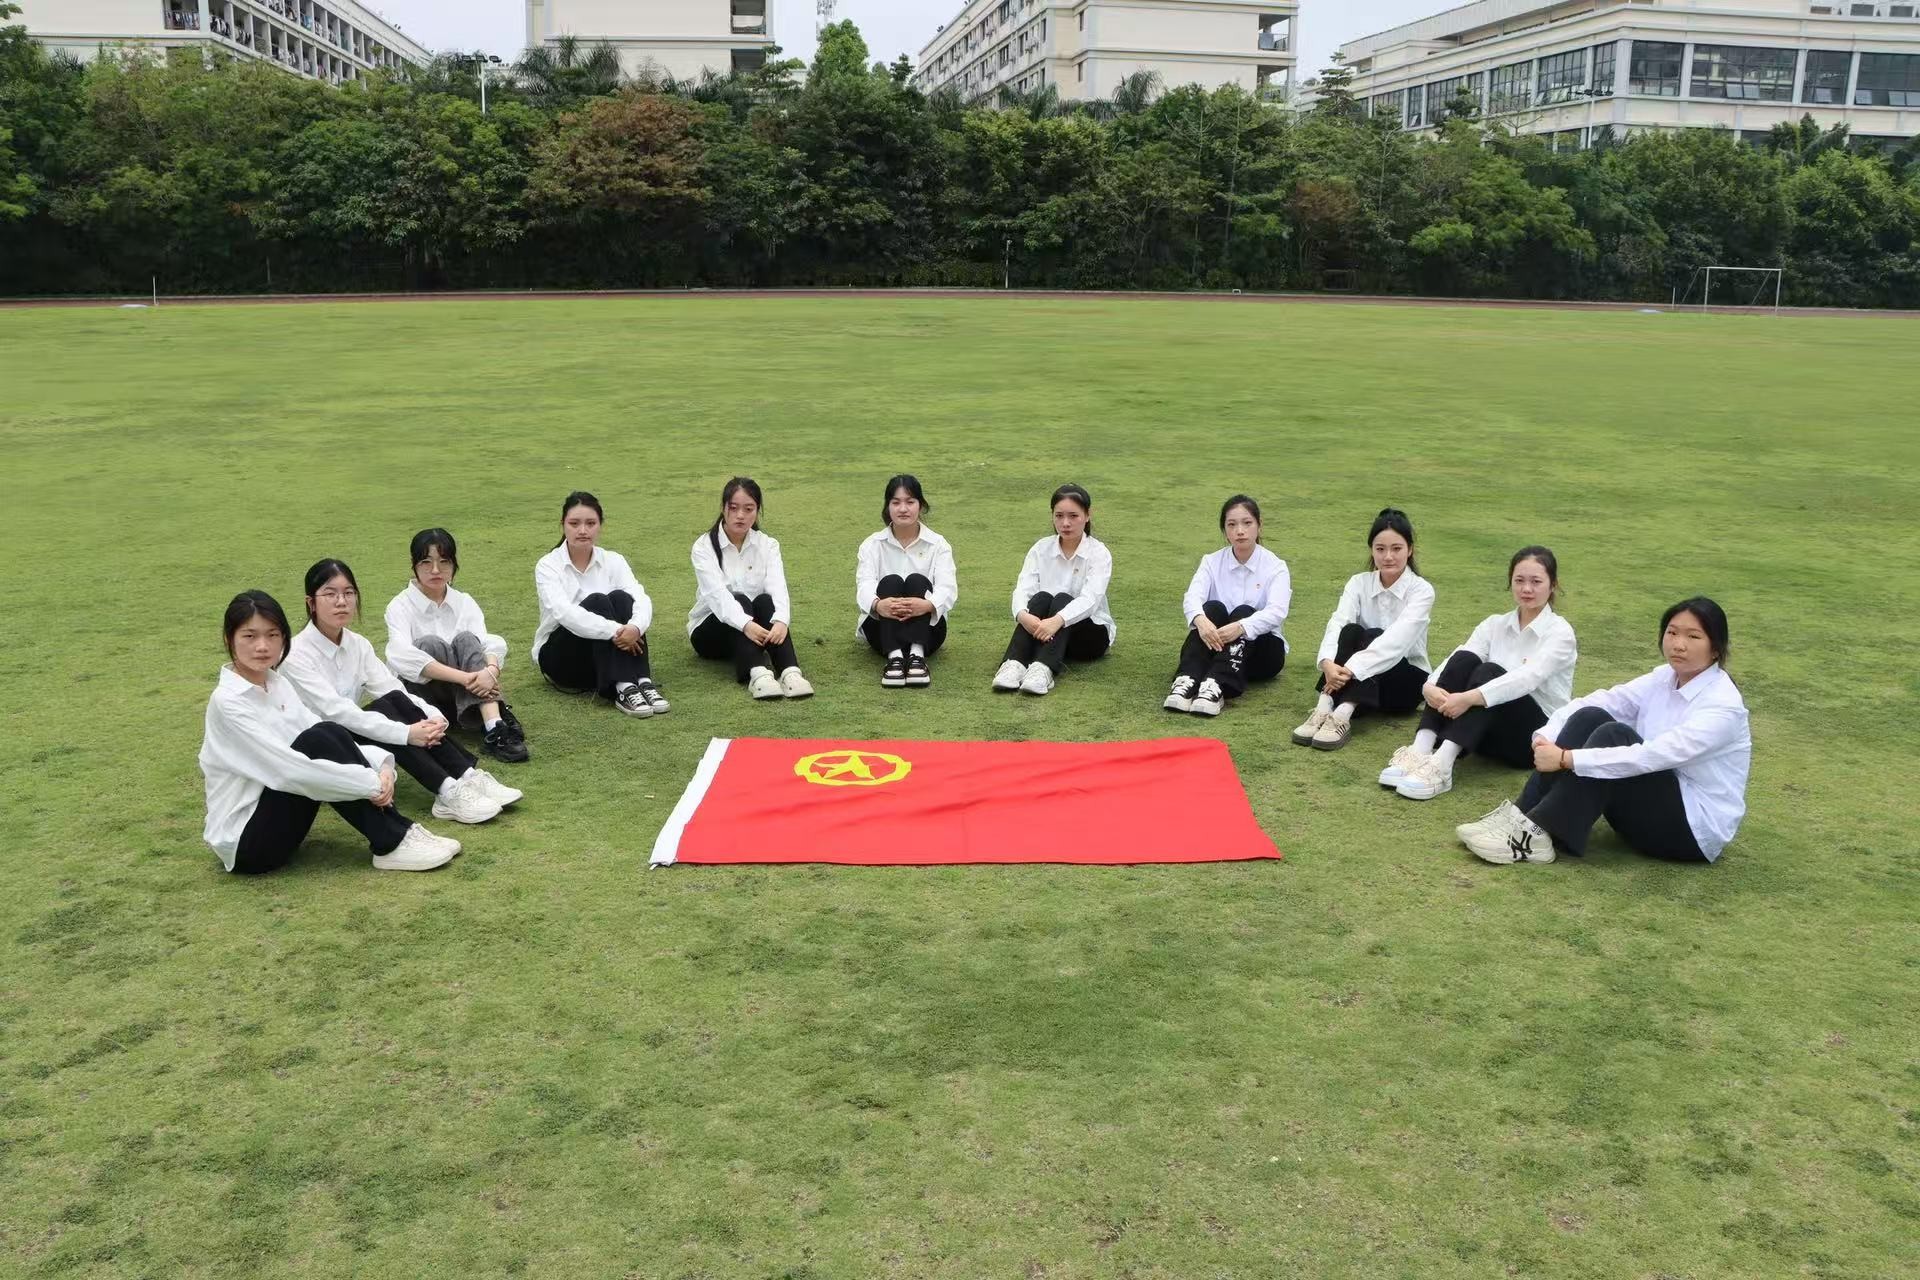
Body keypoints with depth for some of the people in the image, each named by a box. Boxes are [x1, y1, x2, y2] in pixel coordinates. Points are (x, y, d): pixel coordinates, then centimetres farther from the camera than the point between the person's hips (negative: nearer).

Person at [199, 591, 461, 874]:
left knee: (330, 734, -13)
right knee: (316, 742, -23)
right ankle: (392, 845, -19)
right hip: (244, 842, -7)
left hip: (275, 812, 7)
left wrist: (380, 764, -17)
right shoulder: (227, 701, -18)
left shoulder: (278, 685, 6)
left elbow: (331, 739, 2)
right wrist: (370, 783, -23)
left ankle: (398, 832, -13)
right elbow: (287, 770, -26)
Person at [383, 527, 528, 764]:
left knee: (465, 639, -26)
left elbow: (490, 644, -11)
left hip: (466, 695, 2)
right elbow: (402, 656, -25)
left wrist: (491, 670, -37)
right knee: (431, 644, -30)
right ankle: (498, 722, -39)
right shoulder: (400, 606, -7)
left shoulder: (465, 602, 4)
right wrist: (464, 677, -36)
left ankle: (495, 729, -43)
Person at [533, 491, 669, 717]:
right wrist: (614, 630, -42)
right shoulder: (548, 565, -11)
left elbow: (641, 599, -18)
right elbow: (563, 612, -29)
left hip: (608, 652, 3)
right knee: (597, 602, -29)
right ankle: (623, 689, -42)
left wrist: (635, 627, -41)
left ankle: (642, 682, -35)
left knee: (620, 598, -25)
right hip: (559, 655, -3)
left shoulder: (613, 561, -1)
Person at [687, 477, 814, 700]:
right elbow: (717, 593, -27)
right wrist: (745, 624, -46)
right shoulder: (704, 546, -11)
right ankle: (757, 674, -54)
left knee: (765, 601, -29)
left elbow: (778, 587, -19)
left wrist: (781, 621, -42)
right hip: (712, 630, -2)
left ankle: (790, 672, -49)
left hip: (756, 628, 2)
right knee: (740, 600, -32)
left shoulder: (768, 546, -2)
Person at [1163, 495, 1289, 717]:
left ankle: (1217, 686, -53)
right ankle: (1186, 681, -48)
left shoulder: (1275, 567, -5)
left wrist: (1240, 627, -42)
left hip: (1261, 650, -1)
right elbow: (1192, 598, -17)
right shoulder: (1211, 562, 1)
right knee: (1213, 608, -28)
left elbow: (1277, 612, -22)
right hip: (1215, 647, 1)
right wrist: (1201, 620, -42)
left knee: (1243, 612, -30)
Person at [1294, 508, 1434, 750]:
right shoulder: (1359, 583, -2)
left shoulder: (1422, 590, -12)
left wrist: (1351, 668, -41)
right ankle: (1323, 710, -43)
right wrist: (1328, 663, -41)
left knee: (1373, 636, -31)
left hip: (1407, 678, -2)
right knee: (1351, 631, -27)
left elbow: (1397, 639, -28)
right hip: (1357, 680, 2)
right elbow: (1337, 623, -19)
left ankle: (1342, 716, -50)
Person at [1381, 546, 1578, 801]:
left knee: (1489, 672, -31)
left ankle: (1442, 765, -49)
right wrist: (1430, 687, -34)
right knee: (1464, 659, -22)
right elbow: (1457, 662, -11)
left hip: (1538, 735, -4)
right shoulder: (1495, 625, 6)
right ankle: (1419, 752, -37)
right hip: (1490, 731, 4)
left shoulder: (1560, 632, -8)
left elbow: (1529, 677, -27)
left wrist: (1470, 698, -41)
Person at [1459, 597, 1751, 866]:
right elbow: (1593, 702, -5)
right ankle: (1520, 816, -20)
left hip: (1695, 827, -7)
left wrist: (1566, 759, -33)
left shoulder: (1723, 706, -20)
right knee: (1590, 717, -14)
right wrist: (1545, 738, -23)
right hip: (1654, 802, 7)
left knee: (1613, 736, -28)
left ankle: (1538, 834, -28)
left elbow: (1653, 756, -32)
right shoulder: (1664, 678, 2)